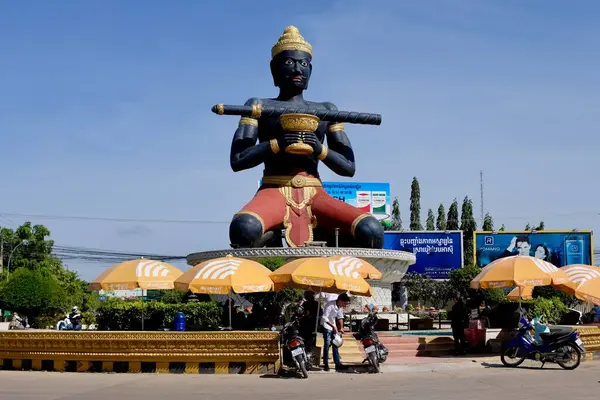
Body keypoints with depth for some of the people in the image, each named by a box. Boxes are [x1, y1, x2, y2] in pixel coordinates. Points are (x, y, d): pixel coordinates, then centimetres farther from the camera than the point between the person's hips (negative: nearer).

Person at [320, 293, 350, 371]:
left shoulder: (340, 307, -3)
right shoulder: (330, 305, -27)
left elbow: (340, 317, 10)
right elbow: (324, 318, -30)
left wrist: (341, 328, 0)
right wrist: (333, 326, -31)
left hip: (334, 327, 8)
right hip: (326, 326, -8)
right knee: (327, 345, -10)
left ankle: (338, 363, 12)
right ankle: (326, 364, -4)